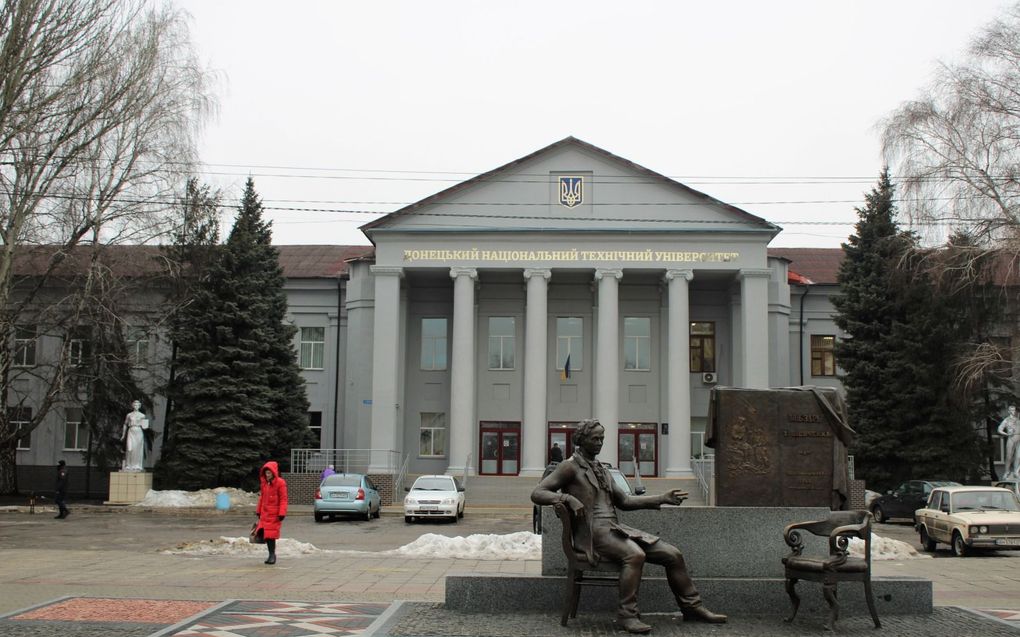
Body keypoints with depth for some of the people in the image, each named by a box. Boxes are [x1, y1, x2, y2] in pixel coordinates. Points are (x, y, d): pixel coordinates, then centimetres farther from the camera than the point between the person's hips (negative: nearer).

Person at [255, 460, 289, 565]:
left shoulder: (280, 483, -10)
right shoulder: (263, 482, 9)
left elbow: (283, 499, -11)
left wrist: (282, 513, -16)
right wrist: (258, 510, 17)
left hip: (274, 513, -6)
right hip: (265, 512, 6)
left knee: (271, 534, -4)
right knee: (265, 534, 5)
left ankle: (272, 554, 7)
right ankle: (271, 554, 17)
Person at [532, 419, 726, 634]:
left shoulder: (601, 469, 23)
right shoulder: (570, 467, -1)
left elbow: (624, 501, 25)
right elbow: (537, 493, -9)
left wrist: (662, 498, 18)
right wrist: (568, 498, -25)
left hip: (615, 527, 8)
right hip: (593, 532, -8)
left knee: (673, 554, -2)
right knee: (635, 554, -36)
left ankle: (692, 607, 12)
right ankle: (627, 615, -27)